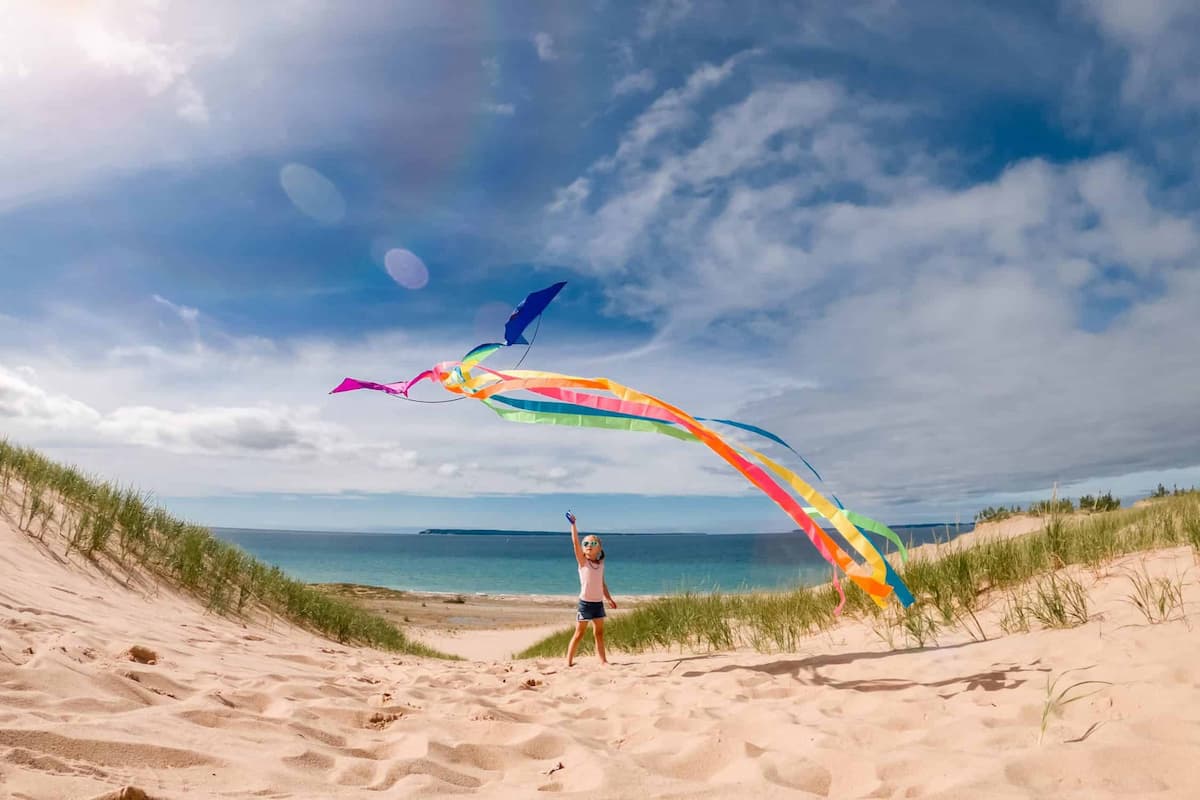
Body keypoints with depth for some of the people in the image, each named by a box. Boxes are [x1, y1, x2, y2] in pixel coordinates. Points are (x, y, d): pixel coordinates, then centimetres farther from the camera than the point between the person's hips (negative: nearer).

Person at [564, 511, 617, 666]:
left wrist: (609, 598, 16)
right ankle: (569, 661, 6)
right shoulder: (583, 561, -6)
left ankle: (603, 660, 19)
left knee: (599, 633, 12)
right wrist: (573, 524, -23)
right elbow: (575, 542, -17)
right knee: (579, 634, -1)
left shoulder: (600, 563, 8)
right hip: (585, 602, -5)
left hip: (598, 602, 5)